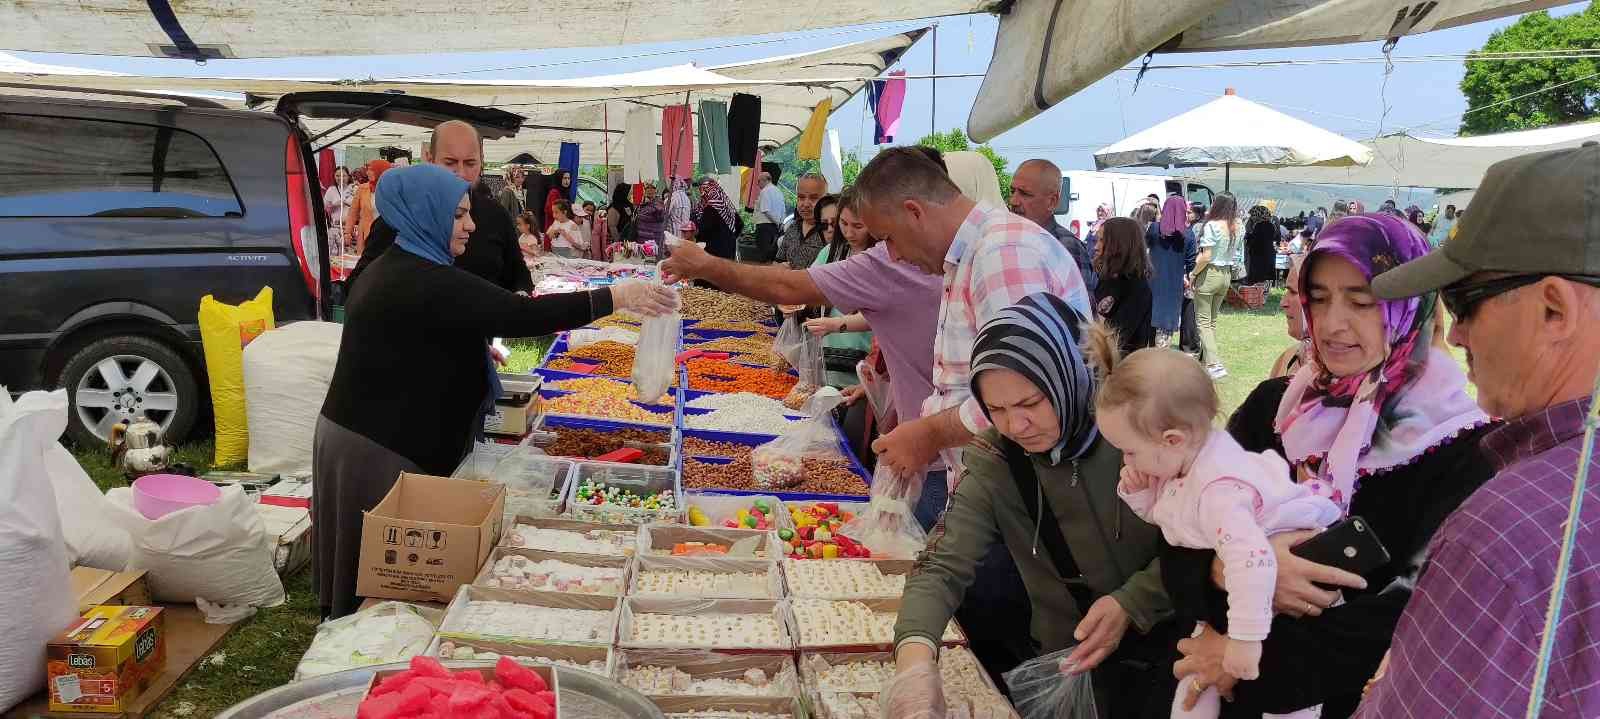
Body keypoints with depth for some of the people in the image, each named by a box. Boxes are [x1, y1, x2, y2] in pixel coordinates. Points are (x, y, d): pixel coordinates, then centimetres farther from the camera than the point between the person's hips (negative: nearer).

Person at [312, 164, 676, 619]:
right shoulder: (424, 283, -23)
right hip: (381, 447, -10)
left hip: (364, 429, 10)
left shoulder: (396, 268, 12)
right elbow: (517, 315, -32)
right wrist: (615, 298, -31)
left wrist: (475, 349, 20)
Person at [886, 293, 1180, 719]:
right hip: (1071, 660, 2)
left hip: (1168, 646, -2)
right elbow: (942, 566, -16)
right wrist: (914, 658, -34)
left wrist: (1130, 603, -24)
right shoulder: (994, 462, -10)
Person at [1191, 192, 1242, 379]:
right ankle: (1205, 359, 24)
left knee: (1203, 322, -2)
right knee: (1212, 320, 18)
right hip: (1227, 276, 7)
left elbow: (1206, 257, -19)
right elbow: (1237, 256, 7)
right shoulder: (1236, 228, 3)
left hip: (1209, 273, -7)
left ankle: (1215, 364, -14)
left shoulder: (1212, 226, -16)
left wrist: (1193, 274, -8)